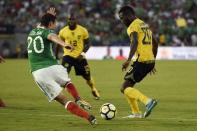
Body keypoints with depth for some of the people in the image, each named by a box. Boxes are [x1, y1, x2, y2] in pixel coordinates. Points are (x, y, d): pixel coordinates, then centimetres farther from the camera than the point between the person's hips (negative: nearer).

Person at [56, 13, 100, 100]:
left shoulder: (83, 30, -8)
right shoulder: (63, 31, -5)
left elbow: (87, 44, 1)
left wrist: (83, 53, -17)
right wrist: (56, 57, 12)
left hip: (79, 56, 1)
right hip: (68, 56, -1)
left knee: (87, 76, 11)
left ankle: (93, 90, 37)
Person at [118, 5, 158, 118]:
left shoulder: (133, 26, -7)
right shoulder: (145, 25, 21)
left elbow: (135, 42, -26)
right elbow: (155, 44, 27)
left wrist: (129, 60, -35)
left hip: (142, 61, -9)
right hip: (150, 61, 9)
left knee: (125, 88, -6)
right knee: (129, 85, 20)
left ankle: (148, 101, -25)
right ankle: (136, 113, 18)